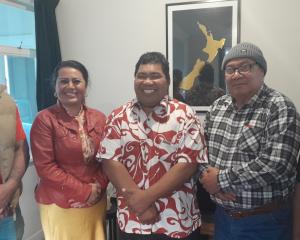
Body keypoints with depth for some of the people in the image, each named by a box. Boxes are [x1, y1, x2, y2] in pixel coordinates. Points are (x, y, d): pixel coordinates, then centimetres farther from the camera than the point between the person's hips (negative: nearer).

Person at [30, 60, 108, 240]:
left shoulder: (98, 118, 2)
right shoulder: (45, 119, -11)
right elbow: (45, 166, -14)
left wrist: (98, 187, -10)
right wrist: (83, 191, -14)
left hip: (96, 202, 4)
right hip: (60, 205, -4)